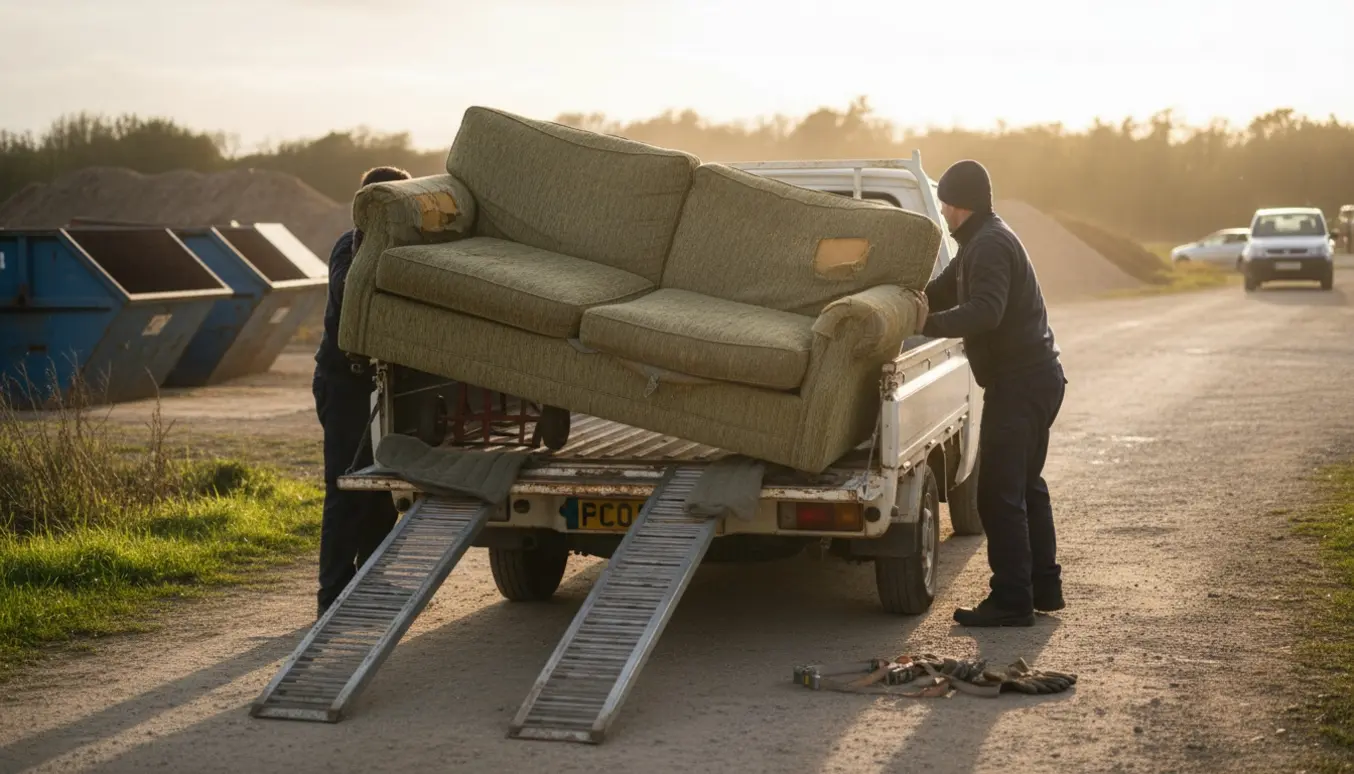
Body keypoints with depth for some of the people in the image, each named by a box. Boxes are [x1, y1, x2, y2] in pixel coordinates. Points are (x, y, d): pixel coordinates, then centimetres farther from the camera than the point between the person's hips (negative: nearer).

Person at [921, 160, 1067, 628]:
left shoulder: (990, 245, -15)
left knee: (999, 493, -8)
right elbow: (941, 292, 22)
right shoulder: (980, 242, 18)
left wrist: (925, 324, -32)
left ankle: (1011, 602, -6)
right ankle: (1044, 589, 26)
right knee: (1026, 487, 18)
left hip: (1018, 382, -11)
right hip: (1039, 377, 11)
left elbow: (985, 312, -30)